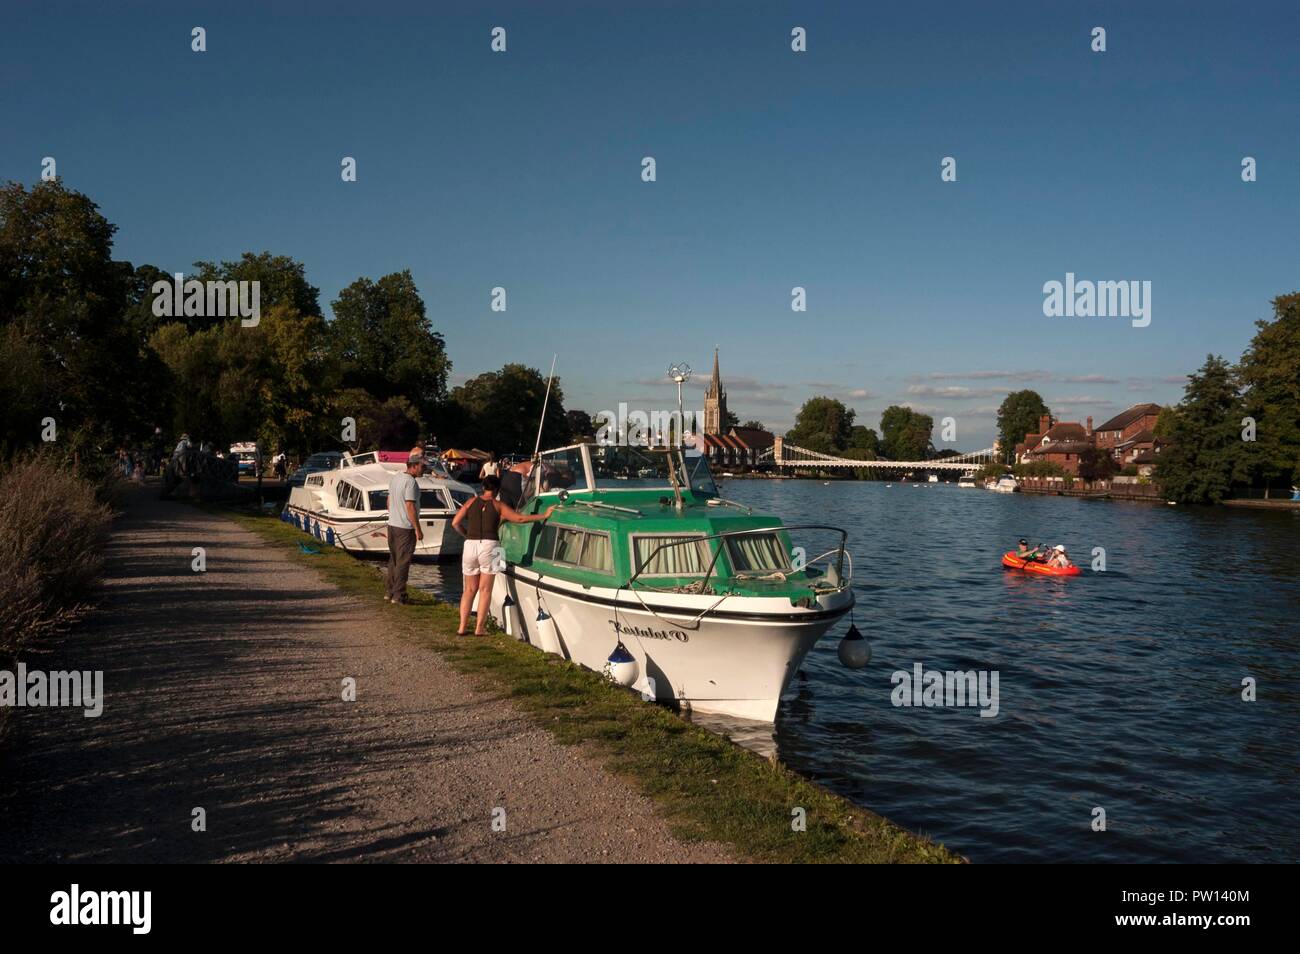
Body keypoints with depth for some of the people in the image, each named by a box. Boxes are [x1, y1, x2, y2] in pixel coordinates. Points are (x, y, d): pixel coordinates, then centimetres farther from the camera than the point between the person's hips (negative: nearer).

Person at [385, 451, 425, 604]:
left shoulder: (395, 477, 8)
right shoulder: (410, 482, -19)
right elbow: (410, 507, -22)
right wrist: (418, 529, -17)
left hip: (392, 524, 9)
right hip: (406, 527, -9)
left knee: (393, 559, 17)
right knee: (403, 562, -1)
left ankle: (390, 592, 24)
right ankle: (398, 595, 3)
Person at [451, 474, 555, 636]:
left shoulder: (471, 501, 10)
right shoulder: (498, 506, 3)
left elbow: (455, 523, 6)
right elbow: (520, 518, -2)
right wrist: (544, 515, 4)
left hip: (470, 545, 3)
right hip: (489, 545, -3)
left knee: (469, 589, 13)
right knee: (485, 589, 5)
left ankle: (462, 627, 9)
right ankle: (479, 628, 3)